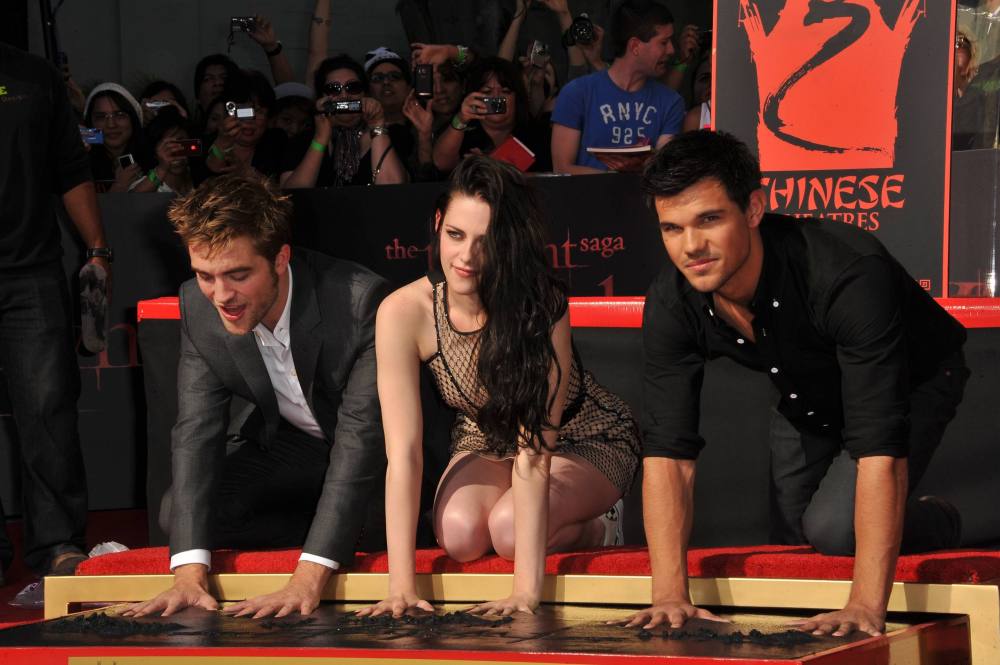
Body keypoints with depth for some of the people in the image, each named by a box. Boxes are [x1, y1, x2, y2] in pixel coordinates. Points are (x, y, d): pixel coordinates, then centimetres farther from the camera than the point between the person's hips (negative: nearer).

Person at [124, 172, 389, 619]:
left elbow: (362, 434, -36)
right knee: (179, 512, -19)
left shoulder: (359, 299, -35)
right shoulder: (198, 306, -19)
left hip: (378, 450, -4)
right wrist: (190, 573, -33)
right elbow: (197, 430, -19)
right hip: (290, 445, 4)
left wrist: (308, 579, -43)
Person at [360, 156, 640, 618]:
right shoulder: (404, 312, -27)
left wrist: (526, 591, -42)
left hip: (584, 442, -3)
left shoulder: (542, 308, -33)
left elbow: (534, 457, -36)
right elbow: (403, 453, -30)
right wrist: (401, 587, -37)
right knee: (459, 532, -29)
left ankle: (594, 530, 2)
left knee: (509, 527, -32)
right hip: (486, 442, 3)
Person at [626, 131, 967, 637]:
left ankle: (935, 523, 8)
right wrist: (670, 594, -36)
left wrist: (866, 606, -51)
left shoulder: (848, 274, -44)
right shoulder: (671, 304, -27)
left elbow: (880, 447, -46)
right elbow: (667, 451, -25)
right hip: (806, 400, 6)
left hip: (913, 384, -6)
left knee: (833, 527, -24)